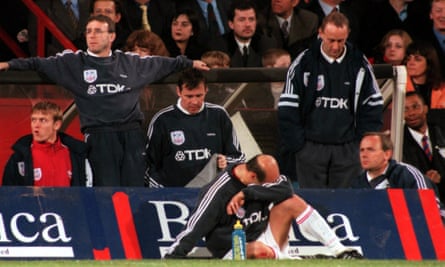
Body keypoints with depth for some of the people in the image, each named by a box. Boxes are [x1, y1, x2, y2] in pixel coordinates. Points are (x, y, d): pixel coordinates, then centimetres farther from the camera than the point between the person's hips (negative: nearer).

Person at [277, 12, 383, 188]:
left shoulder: (360, 64, 4)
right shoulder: (303, 63, -2)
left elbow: (373, 107, 9)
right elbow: (287, 109, -1)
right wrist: (294, 146, -6)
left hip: (348, 149, 2)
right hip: (311, 146, -2)